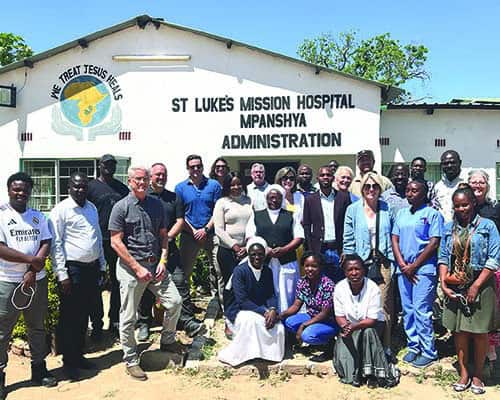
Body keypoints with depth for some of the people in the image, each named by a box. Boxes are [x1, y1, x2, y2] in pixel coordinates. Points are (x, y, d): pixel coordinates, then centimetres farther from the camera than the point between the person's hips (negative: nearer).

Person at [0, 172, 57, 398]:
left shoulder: (38, 216, 8)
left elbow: (46, 244, 2)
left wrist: (33, 271, -11)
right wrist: (32, 259, -15)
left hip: (36, 280, 4)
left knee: (37, 327, 14)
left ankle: (39, 370, 28)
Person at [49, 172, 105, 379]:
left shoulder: (92, 208, 12)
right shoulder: (61, 210, -9)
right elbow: (56, 244, -11)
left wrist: (102, 266, 16)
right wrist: (62, 275, -15)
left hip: (92, 268, 6)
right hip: (72, 269, -6)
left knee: (84, 315, 16)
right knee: (69, 318, 4)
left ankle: (79, 355, 30)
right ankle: (68, 362, 18)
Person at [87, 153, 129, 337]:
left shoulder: (122, 188, 12)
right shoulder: (91, 186, 0)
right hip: (98, 242, -3)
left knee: (117, 282, 10)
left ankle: (115, 321, 23)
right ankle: (96, 324, 16)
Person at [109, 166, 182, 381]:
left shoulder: (156, 205, 8)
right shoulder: (121, 207, -7)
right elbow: (116, 242, -10)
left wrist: (162, 261, 0)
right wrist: (138, 268, -14)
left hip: (155, 264, 5)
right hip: (131, 266, -5)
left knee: (175, 301, 2)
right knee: (129, 316, 3)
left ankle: (167, 341, 26)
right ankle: (131, 360, 20)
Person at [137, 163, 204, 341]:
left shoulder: (173, 197, 14)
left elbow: (180, 221, 8)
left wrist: (167, 237, -7)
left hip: (169, 248, 2)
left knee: (180, 283, -4)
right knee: (145, 287, 6)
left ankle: (188, 321, 1)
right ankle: (144, 324, 20)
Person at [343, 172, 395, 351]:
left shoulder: (387, 209, 6)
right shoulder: (353, 210, 3)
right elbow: (348, 241, 4)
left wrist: (392, 264, 4)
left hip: (383, 264, 1)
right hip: (361, 264, 0)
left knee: (384, 307, 2)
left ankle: (385, 347, 15)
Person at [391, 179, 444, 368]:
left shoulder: (433, 214, -3)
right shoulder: (402, 214, 14)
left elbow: (434, 243, -9)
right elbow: (395, 239, 10)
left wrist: (414, 266, -10)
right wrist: (402, 264, -3)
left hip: (424, 269, -6)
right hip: (403, 269, 6)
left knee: (421, 311, -5)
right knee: (407, 310, 10)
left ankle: (428, 352, 6)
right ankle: (413, 347, 22)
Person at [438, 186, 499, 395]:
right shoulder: (449, 228, 9)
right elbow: (443, 257, 8)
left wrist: (476, 286, -14)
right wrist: (443, 283, -4)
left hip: (480, 286, -3)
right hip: (455, 287, 3)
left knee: (479, 331, 5)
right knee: (459, 330, 8)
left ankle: (477, 375, 20)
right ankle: (464, 374, 20)